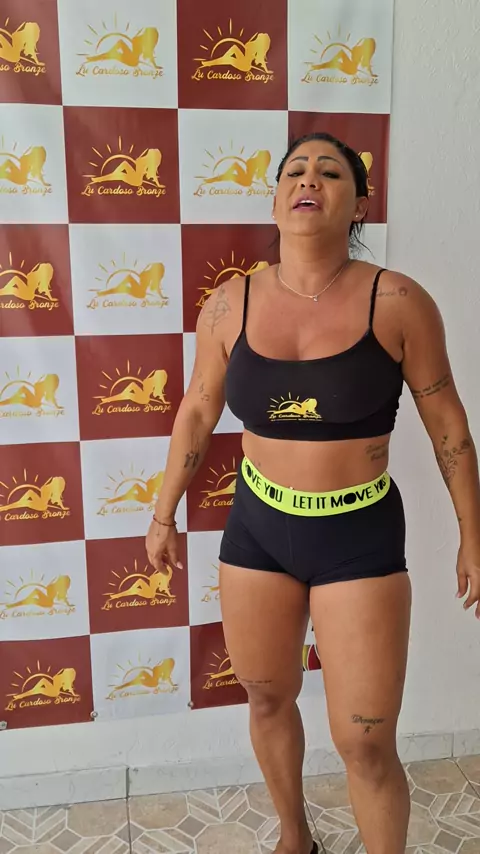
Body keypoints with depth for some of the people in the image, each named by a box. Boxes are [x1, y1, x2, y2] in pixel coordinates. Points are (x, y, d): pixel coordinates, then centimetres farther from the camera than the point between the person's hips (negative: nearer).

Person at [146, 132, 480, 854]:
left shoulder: (399, 303, -12)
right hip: (257, 529, 3)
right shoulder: (230, 305, -5)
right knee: (268, 700, 20)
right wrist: (165, 514, 14)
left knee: (366, 744, 2)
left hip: (361, 537, -3)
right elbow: (197, 411, 7)